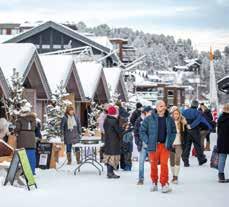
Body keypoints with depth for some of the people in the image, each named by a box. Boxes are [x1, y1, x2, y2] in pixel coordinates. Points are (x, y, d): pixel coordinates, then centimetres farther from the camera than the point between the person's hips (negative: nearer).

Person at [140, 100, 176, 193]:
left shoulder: (169, 119, 5)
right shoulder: (149, 119, -3)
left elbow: (173, 132, 15)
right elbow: (142, 131, 2)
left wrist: (170, 142, 4)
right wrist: (147, 141, -4)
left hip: (165, 145, 1)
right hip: (153, 146, -1)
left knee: (164, 164, -9)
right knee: (153, 165, 7)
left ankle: (165, 184, -4)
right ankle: (154, 183, 24)